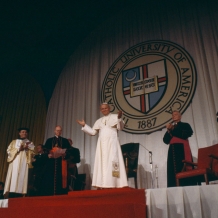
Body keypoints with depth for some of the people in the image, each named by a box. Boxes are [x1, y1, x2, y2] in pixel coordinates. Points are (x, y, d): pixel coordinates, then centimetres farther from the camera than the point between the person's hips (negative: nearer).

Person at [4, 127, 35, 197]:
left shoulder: (30, 143, 18)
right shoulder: (14, 142, 19)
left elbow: (33, 152, 6)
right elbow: (9, 150, 5)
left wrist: (27, 148, -11)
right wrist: (18, 149, -7)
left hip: (24, 163, 0)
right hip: (14, 162, 0)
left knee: (21, 178, -10)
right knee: (13, 178, -10)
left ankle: (18, 197, -13)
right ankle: (11, 198, -10)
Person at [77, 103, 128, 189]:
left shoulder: (114, 117, 5)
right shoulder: (99, 121, 20)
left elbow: (120, 127, -11)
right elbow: (92, 132, 17)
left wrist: (119, 118, -29)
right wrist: (84, 125, 9)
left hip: (112, 143, -5)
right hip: (102, 145, 5)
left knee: (111, 163, -11)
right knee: (101, 164, 0)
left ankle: (112, 185, -11)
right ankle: (101, 185, 0)